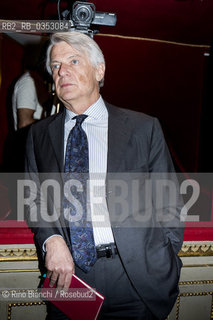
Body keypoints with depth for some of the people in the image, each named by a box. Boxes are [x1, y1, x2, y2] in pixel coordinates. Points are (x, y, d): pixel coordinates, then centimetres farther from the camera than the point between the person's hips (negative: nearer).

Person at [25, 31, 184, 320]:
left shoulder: (144, 128, -1)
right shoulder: (39, 134, 6)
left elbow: (168, 204, 2)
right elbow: (35, 199, 9)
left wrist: (164, 268, -4)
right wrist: (52, 240, -9)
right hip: (68, 277, 2)